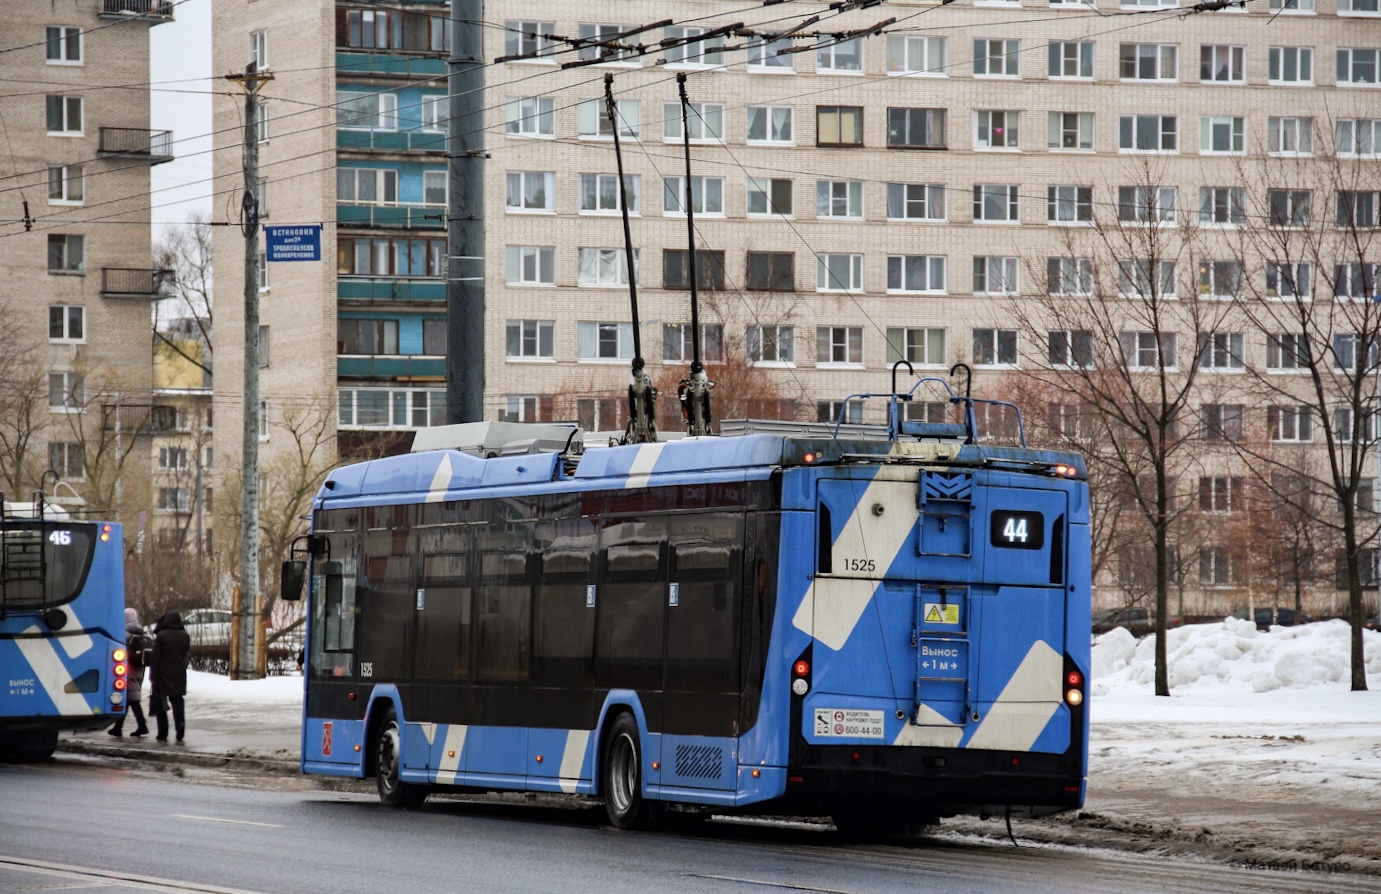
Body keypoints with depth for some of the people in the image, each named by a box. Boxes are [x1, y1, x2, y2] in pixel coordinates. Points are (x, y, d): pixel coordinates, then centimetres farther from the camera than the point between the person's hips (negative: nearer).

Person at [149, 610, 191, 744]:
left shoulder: (161, 636, -10)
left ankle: (162, 735, 4)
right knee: (178, 704, 5)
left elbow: (155, 658, -10)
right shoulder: (185, 637, 4)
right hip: (179, 677, 4)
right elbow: (187, 655, 8)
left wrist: (153, 676, -7)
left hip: (163, 677, -4)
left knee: (161, 706, 6)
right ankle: (180, 736, -5)